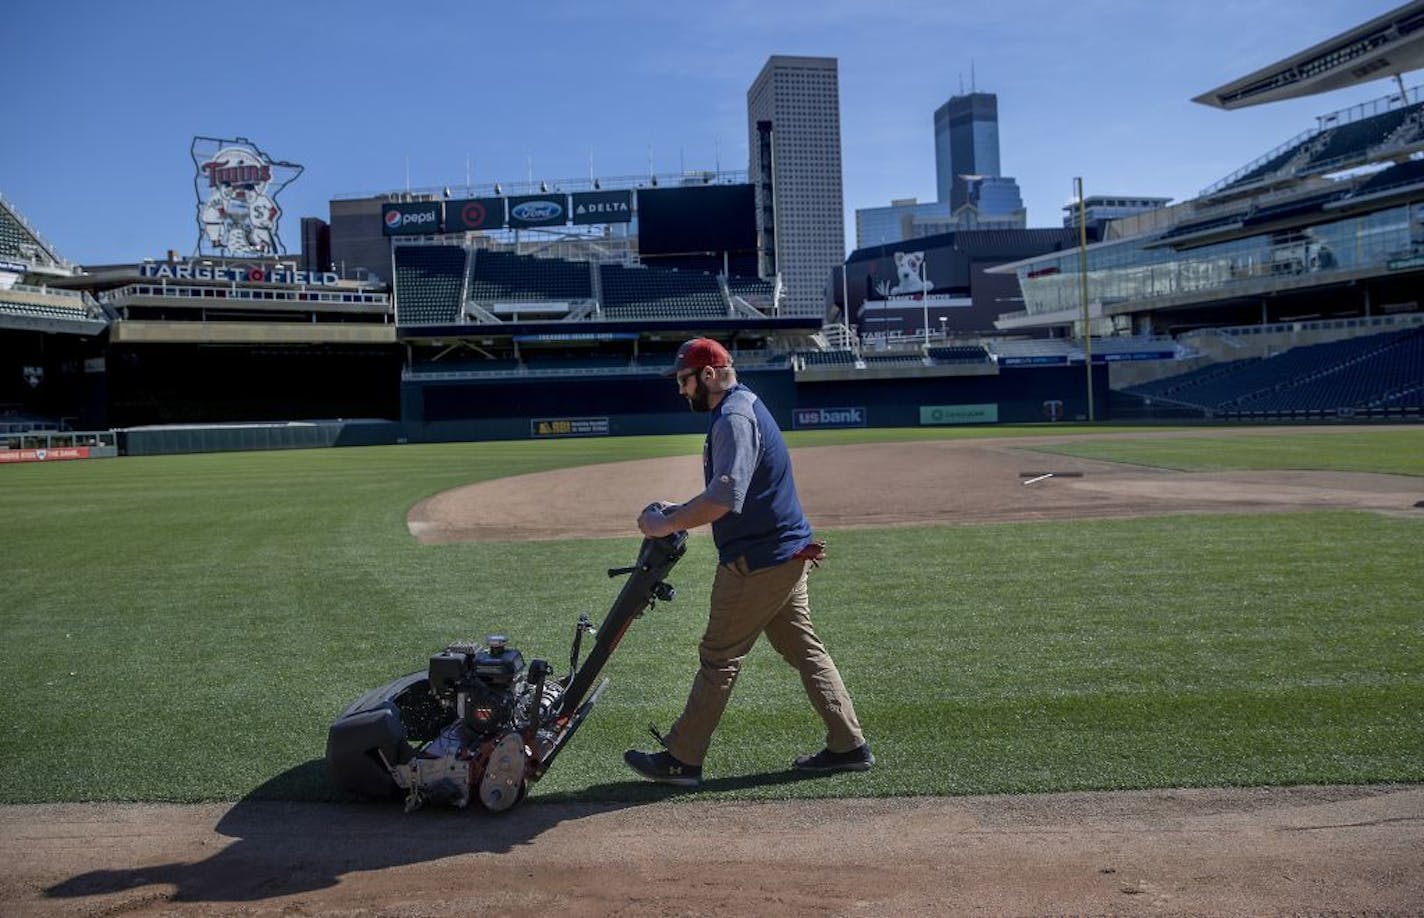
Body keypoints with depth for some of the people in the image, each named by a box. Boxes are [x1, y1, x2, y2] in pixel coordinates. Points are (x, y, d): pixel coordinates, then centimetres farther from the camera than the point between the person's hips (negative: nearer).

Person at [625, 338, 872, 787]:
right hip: (787, 555, 10)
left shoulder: (733, 418, -17)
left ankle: (681, 760, 9)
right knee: (804, 649, 14)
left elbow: (724, 499, -29)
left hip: (756, 562, -10)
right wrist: (680, 509, 14)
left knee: (718, 657, -1)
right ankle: (848, 745, 19)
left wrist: (666, 525, -21)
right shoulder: (745, 406, 16)